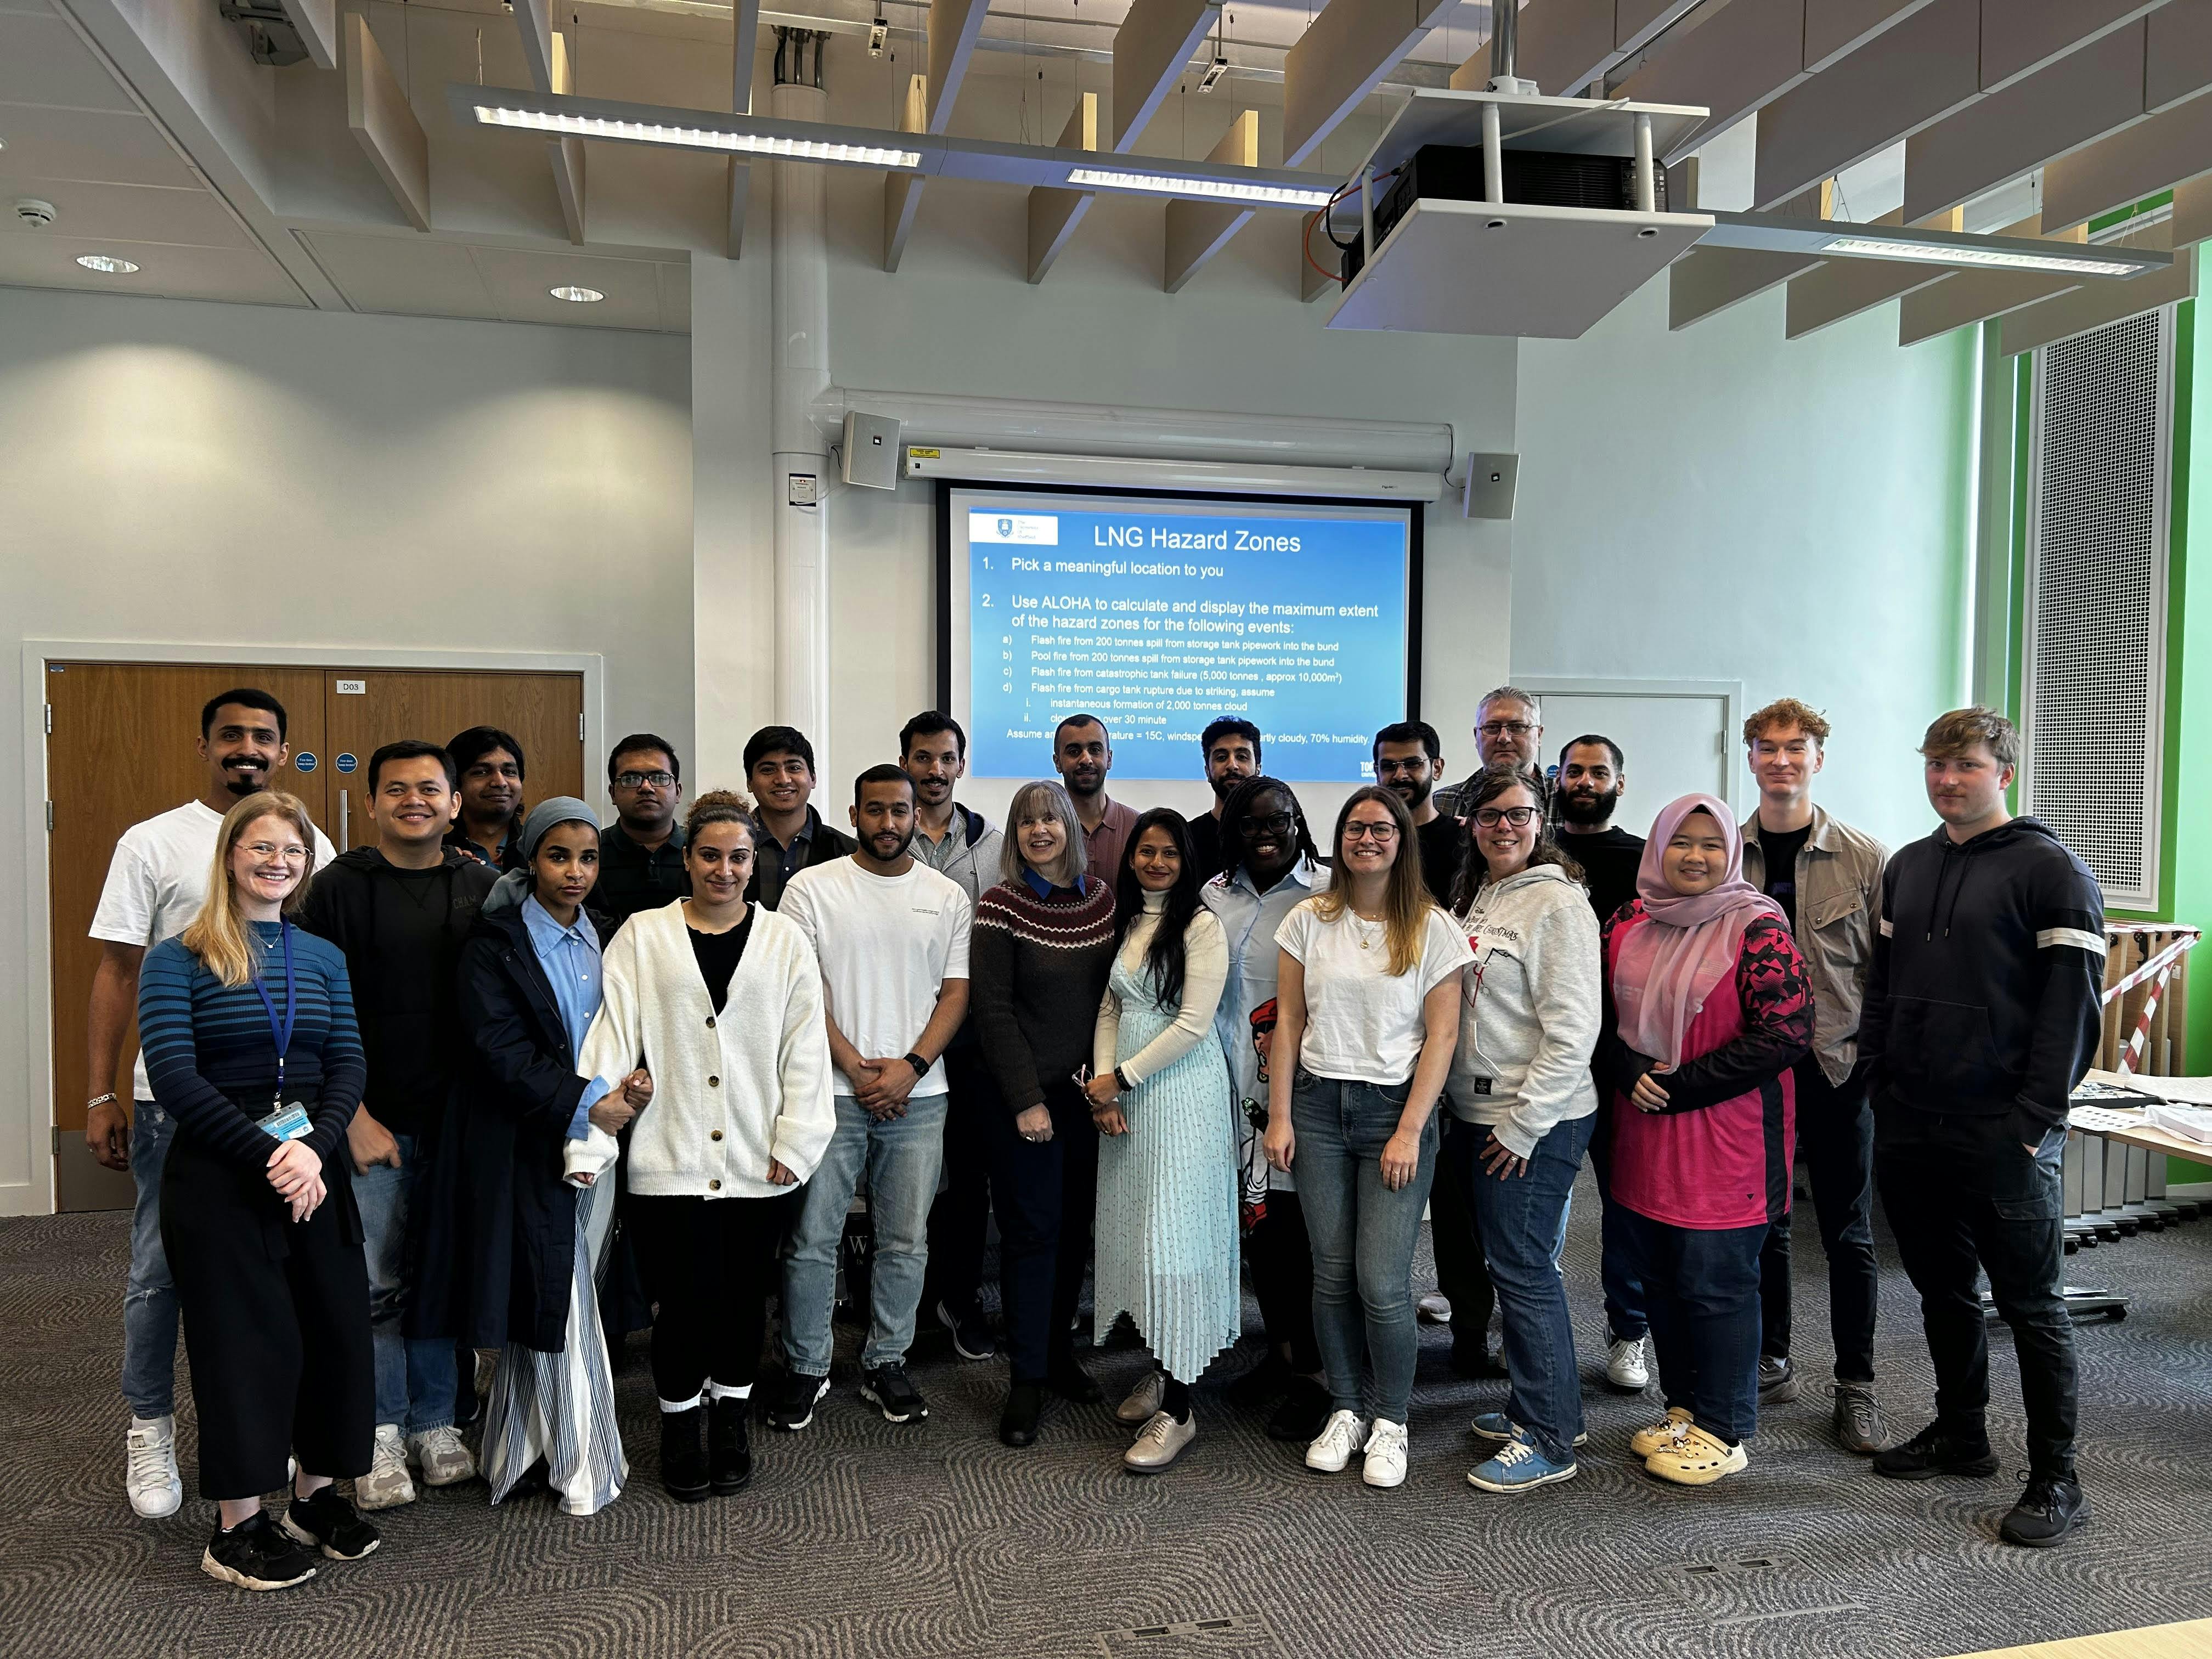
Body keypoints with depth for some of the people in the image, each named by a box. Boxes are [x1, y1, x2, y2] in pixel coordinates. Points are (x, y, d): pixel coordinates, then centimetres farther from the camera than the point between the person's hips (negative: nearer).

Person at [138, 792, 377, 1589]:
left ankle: (314, 1494, 25)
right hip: (217, 1173, -4)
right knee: (244, 1336, 1)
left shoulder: (324, 958, 9)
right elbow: (174, 1076, -13)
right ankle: (237, 1528, 16)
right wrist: (267, 1155, -19)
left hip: (315, 1167, 4)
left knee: (334, 1328, 7)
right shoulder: (178, 959, -4)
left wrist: (316, 1149, -14)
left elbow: (348, 1067, 3)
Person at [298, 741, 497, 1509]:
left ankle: (435, 1424, 24)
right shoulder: (339, 887, -1)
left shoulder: (485, 889, 5)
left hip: (459, 1121, 2)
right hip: (371, 1122, -2)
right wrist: (354, 1116, -7)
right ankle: (381, 1437, 15)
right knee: (376, 1285, 1)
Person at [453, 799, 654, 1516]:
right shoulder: (495, 944, -6)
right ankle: (584, 1464, 14)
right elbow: (501, 1051, -14)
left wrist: (636, 1080, -5)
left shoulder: (605, 937, 11)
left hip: (597, 1139, 5)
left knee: (542, 1303, 11)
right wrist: (583, 1104, -19)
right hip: (528, 1146, -5)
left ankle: (522, 1454, 25)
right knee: (561, 1301, 0)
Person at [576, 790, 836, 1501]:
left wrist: (794, 1144, -2)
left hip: (756, 1165, 2)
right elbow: (611, 1040, -3)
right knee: (684, 1301, 2)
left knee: (743, 1299, 11)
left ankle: (730, 1422, 32)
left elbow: (805, 1049, 4)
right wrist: (589, 1139, -10)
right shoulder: (642, 937, 3)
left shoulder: (784, 941, 6)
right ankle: (679, 1428, 26)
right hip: (669, 1161, -1)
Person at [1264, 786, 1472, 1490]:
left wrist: (1410, 1131, -10)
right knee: (1332, 1273, 7)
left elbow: (1442, 1036, -4)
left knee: (1382, 1282, -5)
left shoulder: (1431, 929, -1)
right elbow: (1289, 1022, 7)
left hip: (1395, 1109, -2)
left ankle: (1390, 1424, 15)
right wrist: (1279, 1115, 1)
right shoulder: (1309, 921, 5)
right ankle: (1344, 1411, 24)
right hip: (1319, 1106, 3)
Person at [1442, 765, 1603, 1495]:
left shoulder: (1558, 901, -12)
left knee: (1524, 1269, -2)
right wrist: (1470, 1115, 12)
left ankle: (1548, 1441, 10)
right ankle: (1536, 1406, 31)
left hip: (1535, 1123, -8)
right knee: (1513, 1263, 16)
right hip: (1476, 1112, 8)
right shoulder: (1472, 897, 12)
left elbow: (1573, 1028, -17)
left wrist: (1524, 1124, -16)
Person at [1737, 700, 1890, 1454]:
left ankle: (1856, 1385, 21)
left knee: (1848, 1234, 8)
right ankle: (1771, 1364, 28)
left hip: (1837, 1069, -2)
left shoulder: (1865, 857, -3)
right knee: (1761, 1225, 12)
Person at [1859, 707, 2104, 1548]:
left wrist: (2033, 1120, -16)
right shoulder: (1906, 868, 13)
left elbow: (2072, 1005, -11)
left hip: (2003, 1136, -6)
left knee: (2031, 1304, 3)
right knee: (1943, 1290, 17)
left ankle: (2057, 1479, 13)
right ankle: (1960, 1433, 32)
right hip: (1910, 1130, 6)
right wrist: (1883, 1084, 9)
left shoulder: (2051, 870, -6)